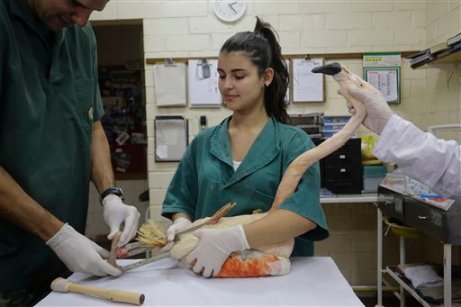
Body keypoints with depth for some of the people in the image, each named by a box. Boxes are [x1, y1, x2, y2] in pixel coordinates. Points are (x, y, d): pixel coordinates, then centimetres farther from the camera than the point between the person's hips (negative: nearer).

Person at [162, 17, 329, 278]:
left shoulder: (293, 142, -2)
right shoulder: (203, 143, 9)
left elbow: (304, 213, -16)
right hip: (212, 273, 3)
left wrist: (231, 239, -26)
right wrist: (182, 223, -9)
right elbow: (181, 202, 13)